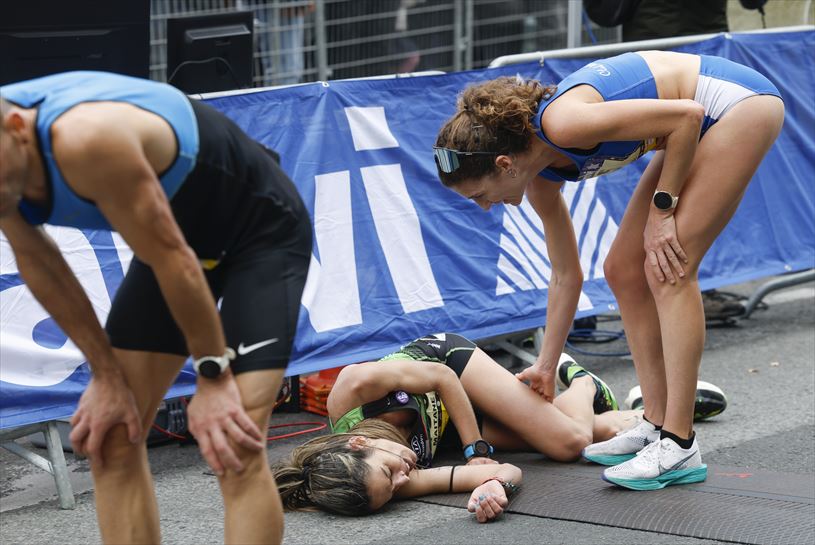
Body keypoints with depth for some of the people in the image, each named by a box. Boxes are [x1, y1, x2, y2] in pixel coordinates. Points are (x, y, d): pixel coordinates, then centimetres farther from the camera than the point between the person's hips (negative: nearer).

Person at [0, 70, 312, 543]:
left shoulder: (84, 138, -40)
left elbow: (171, 256, -29)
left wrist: (213, 376, -18)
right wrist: (105, 374, 1)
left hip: (262, 232, -8)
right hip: (176, 231, 8)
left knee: (234, 446, -21)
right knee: (110, 437, 3)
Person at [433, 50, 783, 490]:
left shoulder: (562, 124, -27)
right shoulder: (540, 178, -1)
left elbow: (688, 114, -23)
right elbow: (566, 276, 12)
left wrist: (661, 210, -17)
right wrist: (546, 367, 17)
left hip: (740, 102, -9)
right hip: (703, 120, 9)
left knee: (667, 271, -15)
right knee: (623, 271, 7)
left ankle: (679, 447, -12)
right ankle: (657, 425, 14)